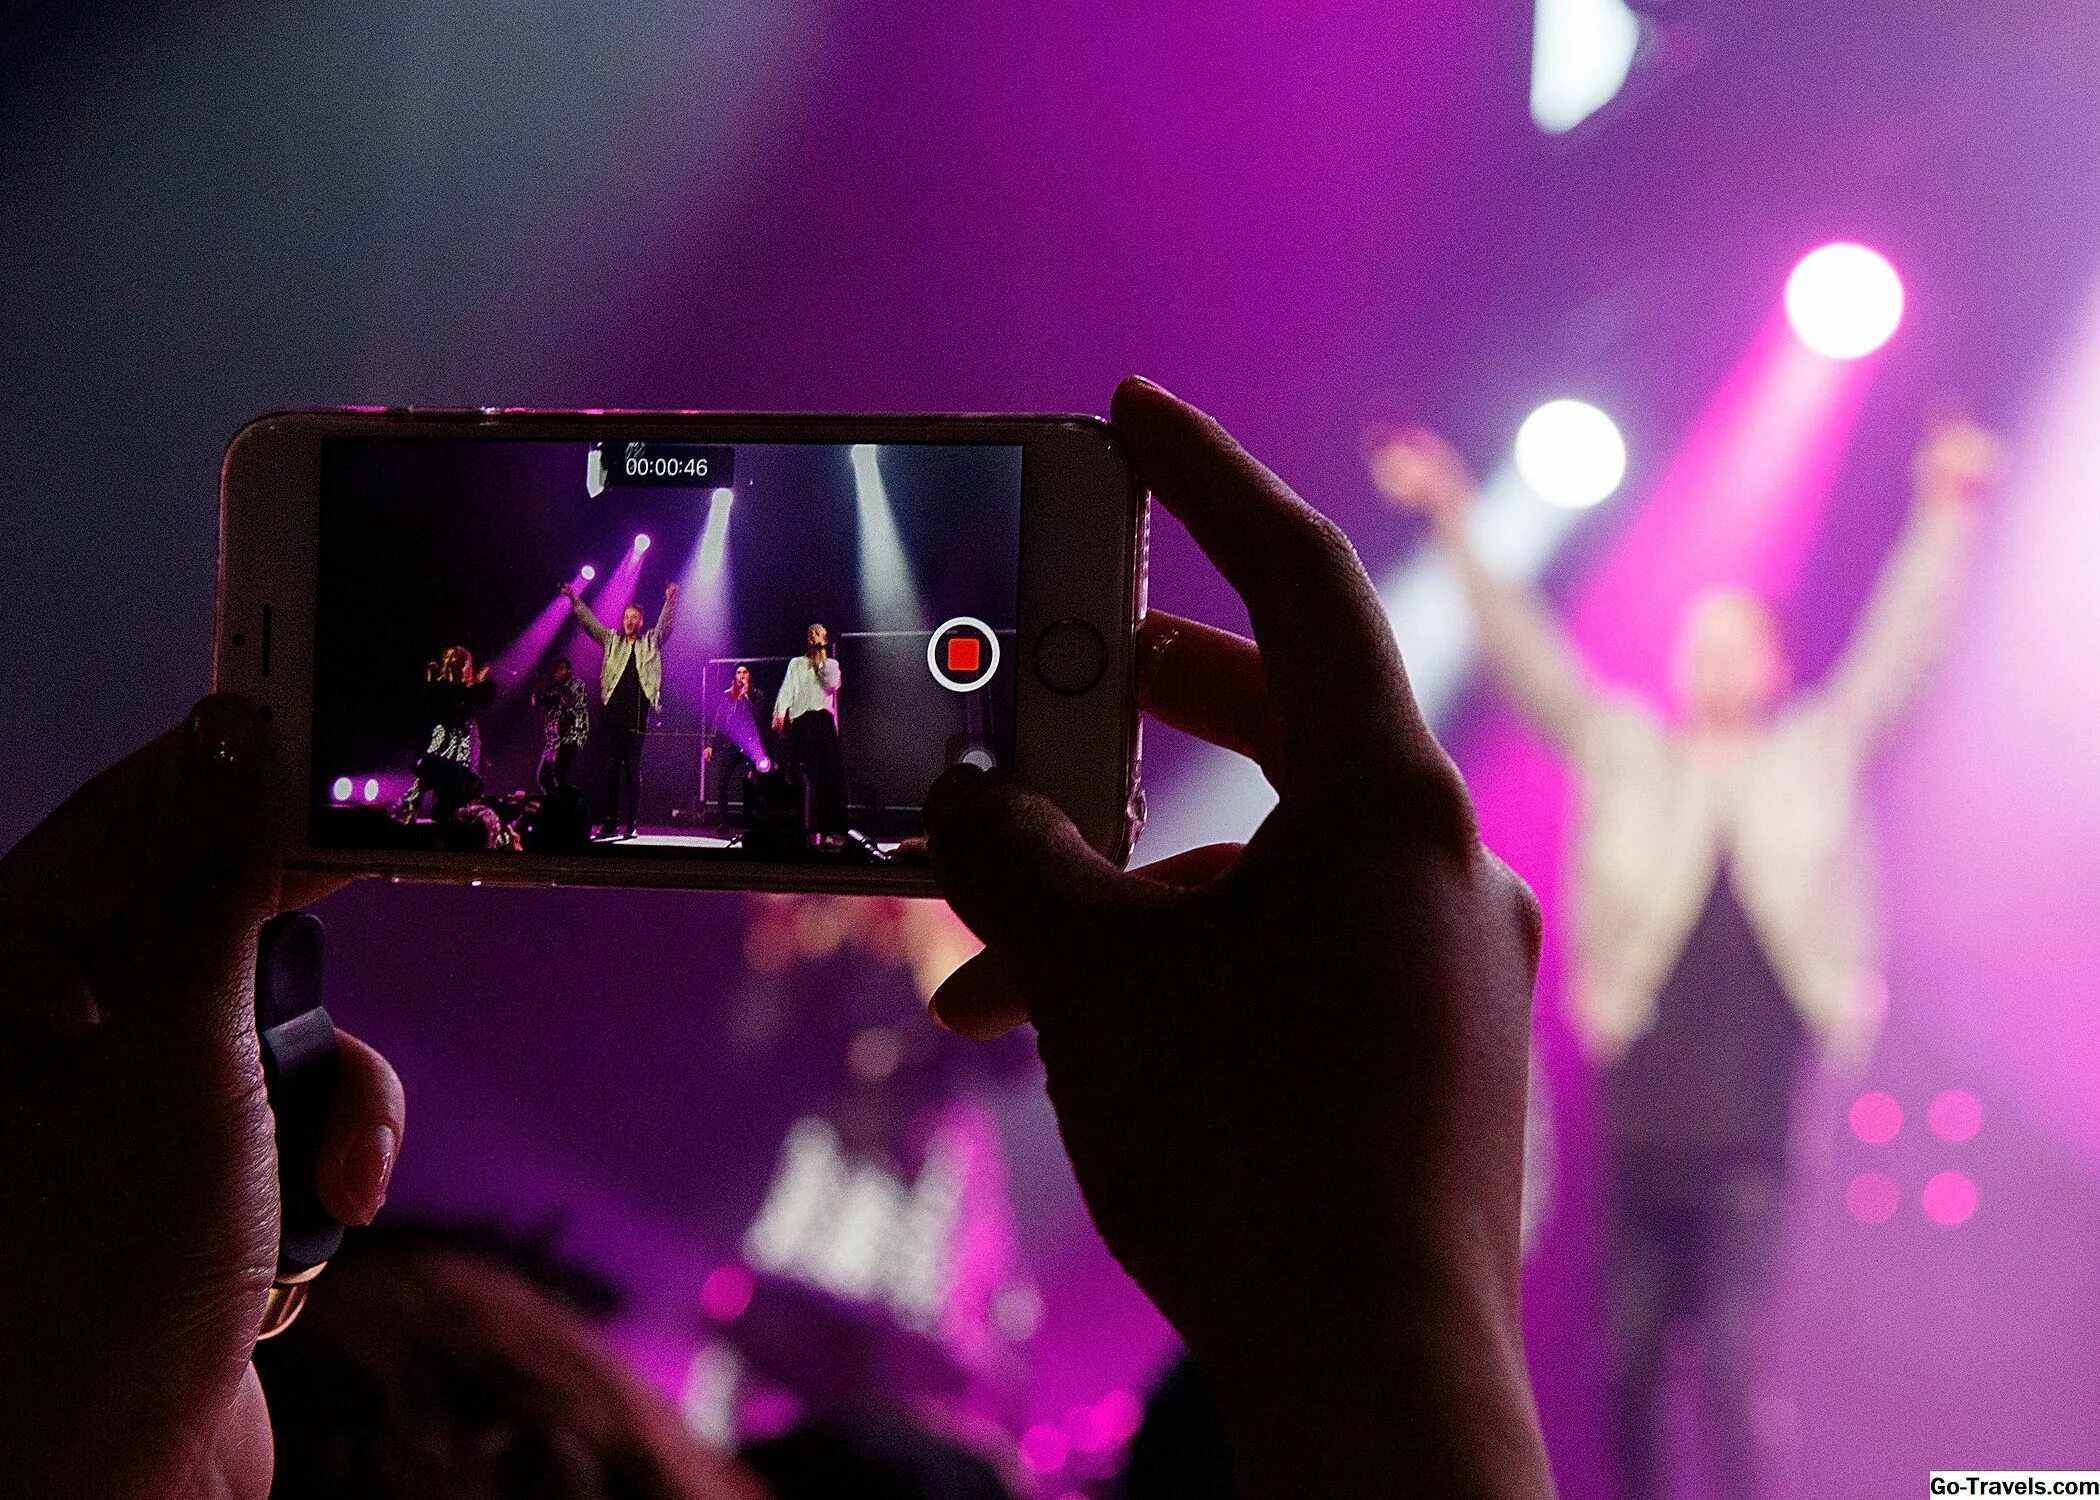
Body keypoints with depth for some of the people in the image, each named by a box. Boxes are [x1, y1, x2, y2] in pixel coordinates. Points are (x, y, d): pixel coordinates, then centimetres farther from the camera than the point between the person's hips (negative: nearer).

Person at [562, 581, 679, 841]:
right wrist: (575, 600, 6)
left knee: (632, 770, -3)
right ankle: (610, 823, 6)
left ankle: (631, 824, -2)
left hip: (637, 717, -3)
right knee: (611, 769, 3)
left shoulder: (651, 642, 12)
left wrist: (670, 601, -12)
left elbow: (666, 624, 1)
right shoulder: (612, 641, 17)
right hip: (612, 714, 3)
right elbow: (590, 622, 14)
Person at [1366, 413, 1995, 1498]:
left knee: (1736, 1360, -9)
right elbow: (1522, 653, 8)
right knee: (1625, 1368, 7)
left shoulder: (1820, 753, 12)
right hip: (1641, 1117, 2)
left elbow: (1897, 650, 7)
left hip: (1758, 1132, -1)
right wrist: (1456, 529, 2)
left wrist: (1943, 520, 0)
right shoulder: (1620, 749, 11)